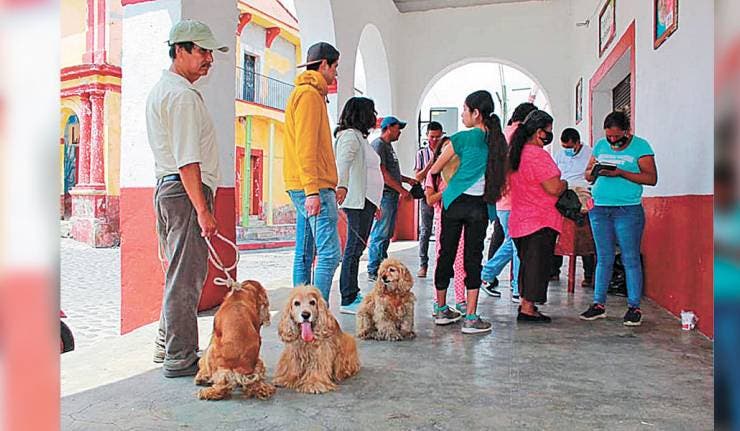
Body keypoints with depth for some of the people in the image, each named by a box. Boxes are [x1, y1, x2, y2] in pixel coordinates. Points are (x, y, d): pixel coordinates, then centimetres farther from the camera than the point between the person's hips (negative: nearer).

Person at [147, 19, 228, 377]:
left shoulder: (160, 89, 20)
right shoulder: (183, 94, -13)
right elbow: (187, 161, -21)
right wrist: (203, 211, -20)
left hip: (166, 187, 11)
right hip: (186, 191, -11)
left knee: (179, 273, 18)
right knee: (186, 277, -4)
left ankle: (166, 345, 29)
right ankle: (180, 359, 5)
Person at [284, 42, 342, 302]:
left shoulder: (305, 93, 24)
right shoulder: (309, 94, -8)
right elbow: (306, 146, -17)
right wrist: (312, 190, -22)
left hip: (304, 189, 11)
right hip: (313, 186, -11)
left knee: (305, 254, 11)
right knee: (329, 253, -11)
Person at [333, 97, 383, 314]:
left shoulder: (359, 137, 24)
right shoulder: (350, 136, -8)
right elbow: (343, 162, -26)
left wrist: (374, 203, 28)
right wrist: (342, 186, -44)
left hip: (366, 200, 11)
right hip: (357, 201, -11)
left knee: (356, 248, 12)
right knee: (354, 249, -10)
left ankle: (353, 295, 19)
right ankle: (348, 301, -8)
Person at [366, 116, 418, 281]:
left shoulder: (388, 146, 21)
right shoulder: (378, 144, -10)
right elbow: (382, 173, -17)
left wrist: (407, 179, 15)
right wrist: (402, 190, -14)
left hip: (392, 195, 10)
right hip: (384, 195, -10)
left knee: (387, 234, 12)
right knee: (379, 234, -7)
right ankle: (373, 271, -2)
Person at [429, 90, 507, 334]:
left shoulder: (462, 138, -6)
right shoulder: (496, 140, 6)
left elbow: (435, 170, 0)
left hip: (455, 202, -2)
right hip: (479, 205, 2)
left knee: (447, 254, 10)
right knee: (473, 259, 4)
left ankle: (442, 310, 23)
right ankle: (471, 318, 3)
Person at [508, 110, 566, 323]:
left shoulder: (516, 153, 11)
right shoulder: (538, 155, -18)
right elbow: (554, 188, -21)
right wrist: (564, 183, -1)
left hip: (519, 219, 9)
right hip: (540, 221, -9)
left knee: (527, 262, 18)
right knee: (537, 263, -1)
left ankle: (525, 303, 28)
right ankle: (528, 309, 3)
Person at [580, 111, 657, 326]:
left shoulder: (640, 146, 0)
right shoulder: (600, 145, 13)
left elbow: (651, 178, -7)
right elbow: (588, 174, 16)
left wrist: (621, 173, -17)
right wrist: (595, 171, -8)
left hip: (628, 210, -4)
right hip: (599, 208, 4)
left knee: (630, 259, -1)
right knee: (604, 258, 7)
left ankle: (634, 307, 7)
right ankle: (599, 304, 13)